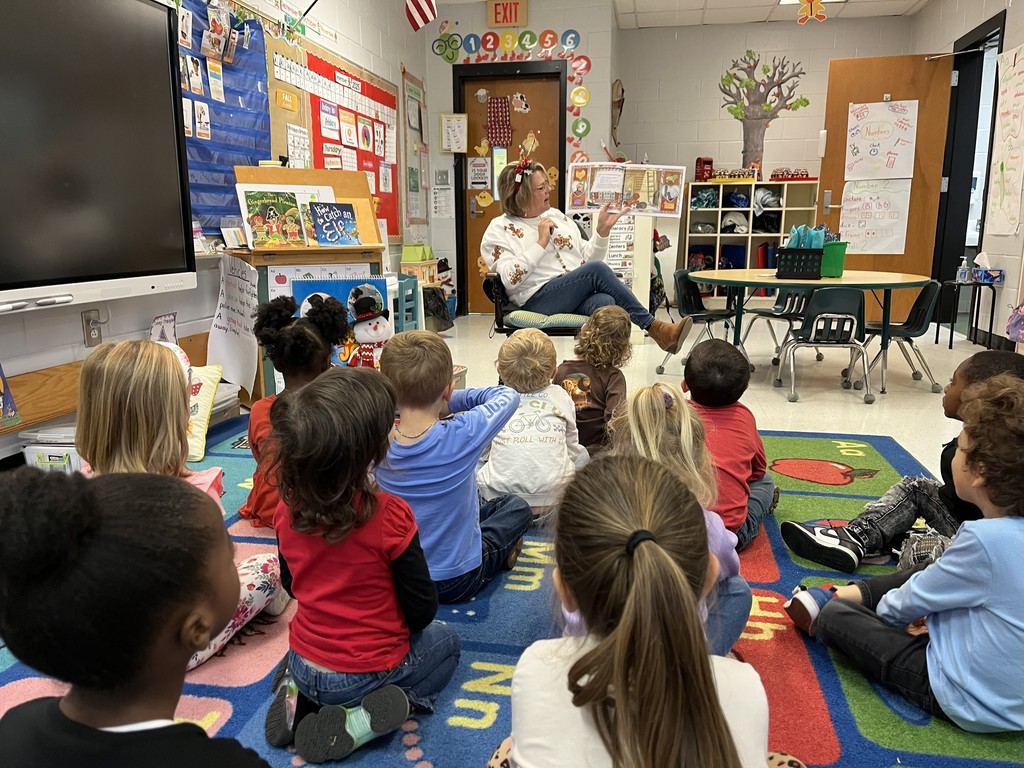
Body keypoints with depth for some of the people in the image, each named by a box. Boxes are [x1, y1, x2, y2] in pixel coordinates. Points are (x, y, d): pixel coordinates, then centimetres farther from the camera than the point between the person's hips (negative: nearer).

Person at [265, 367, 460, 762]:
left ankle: (301, 699, 10)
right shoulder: (390, 515, -28)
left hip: (303, 664, 5)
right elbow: (422, 610, -17)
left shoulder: (287, 511, -13)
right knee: (445, 640, 23)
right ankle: (359, 721, 0)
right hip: (366, 673, -5)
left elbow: (295, 586, 5)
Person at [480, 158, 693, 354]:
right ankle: (654, 328, -21)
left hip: (579, 296, 5)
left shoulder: (556, 215, 22)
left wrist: (603, 230, 6)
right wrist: (541, 243, -9)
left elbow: (588, 258, 21)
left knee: (605, 303, -32)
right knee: (597, 269, -27)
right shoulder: (500, 229, 6)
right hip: (538, 300, -5)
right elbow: (510, 278, -11)